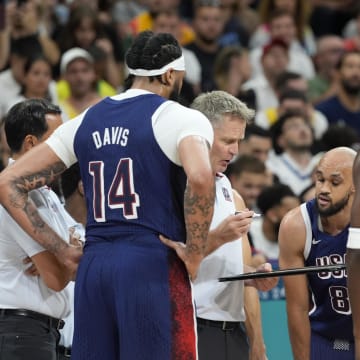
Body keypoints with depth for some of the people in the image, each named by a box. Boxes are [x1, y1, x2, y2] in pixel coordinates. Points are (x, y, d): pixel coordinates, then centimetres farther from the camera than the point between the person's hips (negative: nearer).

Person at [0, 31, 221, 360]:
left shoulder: (85, 122, 15)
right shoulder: (181, 119, -3)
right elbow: (200, 179, -25)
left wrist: (63, 251, 12)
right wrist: (193, 255, -12)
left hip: (92, 269, 6)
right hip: (154, 267, -6)